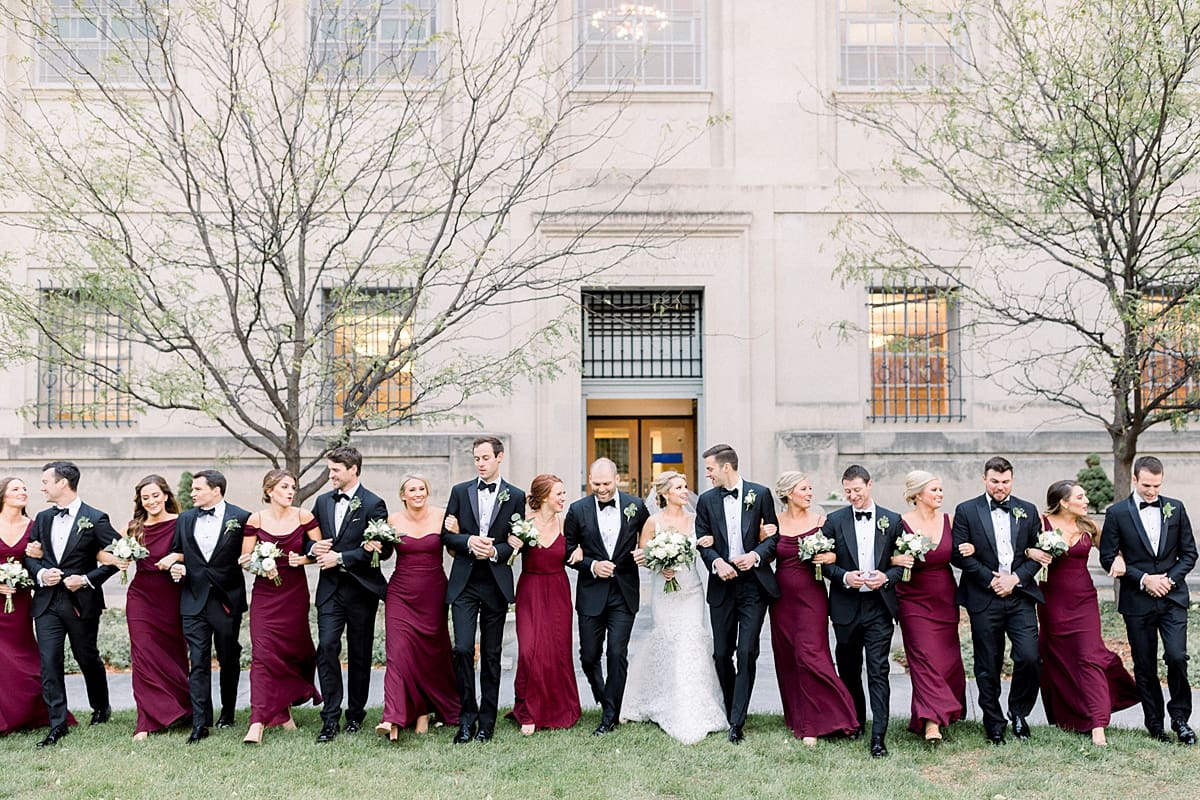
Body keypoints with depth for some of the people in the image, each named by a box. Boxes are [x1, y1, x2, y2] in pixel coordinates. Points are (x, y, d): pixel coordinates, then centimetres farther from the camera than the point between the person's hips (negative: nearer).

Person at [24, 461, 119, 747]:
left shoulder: (95, 519, -9)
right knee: (49, 663, -2)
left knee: (88, 659, 11)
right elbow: (29, 555, 14)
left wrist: (88, 579, -15)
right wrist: (40, 574, -6)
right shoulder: (43, 519, 9)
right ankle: (57, 725, 5)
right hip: (47, 602, 4)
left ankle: (101, 708, 34)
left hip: (82, 602, -4)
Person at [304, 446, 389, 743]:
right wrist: (313, 548, -3)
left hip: (360, 589, -4)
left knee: (359, 654, 7)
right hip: (330, 588, 4)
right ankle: (331, 718, -2)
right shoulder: (322, 502, 11)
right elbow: (309, 540, 21)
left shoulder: (373, 504, -7)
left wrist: (340, 557, -16)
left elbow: (383, 550, -13)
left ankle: (356, 714, 22)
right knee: (326, 647, -9)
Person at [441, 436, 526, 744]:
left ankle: (487, 721, 18)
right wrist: (469, 541, -13)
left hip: (496, 584, 0)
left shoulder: (516, 496, 3)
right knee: (463, 648, -10)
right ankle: (467, 716, 6)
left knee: (491, 655, 7)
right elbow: (446, 535, 6)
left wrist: (495, 551, -15)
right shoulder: (460, 491, 8)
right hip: (464, 582, 1)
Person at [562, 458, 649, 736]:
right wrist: (592, 566, -11)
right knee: (589, 656, 8)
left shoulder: (636, 506, -1)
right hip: (591, 594, 1)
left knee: (617, 654, -3)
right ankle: (603, 697, 37)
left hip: (624, 593, -1)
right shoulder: (578, 510, -2)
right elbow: (568, 551, 3)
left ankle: (610, 715, 11)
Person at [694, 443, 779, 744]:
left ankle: (737, 722, -3)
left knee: (747, 653, -8)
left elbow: (774, 536, 2)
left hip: (754, 584, -3)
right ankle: (731, 710, 27)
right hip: (722, 585, 3)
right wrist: (717, 562, -14)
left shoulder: (760, 494, 1)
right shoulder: (706, 500, 7)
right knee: (721, 654, 7)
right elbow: (703, 541, 4)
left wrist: (756, 555, -15)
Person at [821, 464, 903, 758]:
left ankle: (878, 736, -4)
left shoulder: (892, 520, 3)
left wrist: (886, 577, -14)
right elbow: (824, 562, 3)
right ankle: (855, 723, 31)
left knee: (878, 671, -6)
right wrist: (844, 577, -14)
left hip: (879, 606, -2)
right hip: (846, 607, 2)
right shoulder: (834, 521, 2)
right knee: (848, 670, 14)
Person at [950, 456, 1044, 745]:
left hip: (1020, 596, 2)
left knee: (1029, 657, -8)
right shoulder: (966, 510, 2)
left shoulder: (1028, 511, 10)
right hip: (984, 599, -1)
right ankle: (993, 724, 20)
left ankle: (1018, 711, 17)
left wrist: (1016, 578, -7)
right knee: (988, 667, 5)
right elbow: (958, 554, -3)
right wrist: (991, 579, -10)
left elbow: (1038, 552, 7)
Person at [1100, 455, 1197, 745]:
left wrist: (1170, 579, -7)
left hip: (1172, 598, 1)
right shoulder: (1117, 513, -2)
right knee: (1145, 666, 6)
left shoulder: (1176, 508, 5)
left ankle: (1180, 717, 11)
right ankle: (1154, 723, 19)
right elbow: (1108, 557, -4)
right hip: (1137, 601, -1)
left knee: (1177, 656, -10)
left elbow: (1189, 552, 8)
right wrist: (1144, 579, -12)